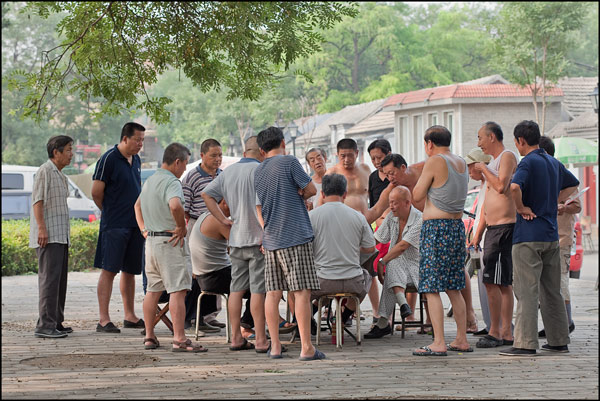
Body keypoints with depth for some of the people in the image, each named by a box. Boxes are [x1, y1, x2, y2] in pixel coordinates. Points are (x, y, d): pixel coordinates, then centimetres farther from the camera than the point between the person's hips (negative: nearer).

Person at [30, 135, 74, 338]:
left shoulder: (60, 175, 20)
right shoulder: (44, 171, -8)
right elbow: (38, 201, -15)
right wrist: (42, 228, -23)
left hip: (60, 236, 10)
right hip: (48, 237, -10)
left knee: (60, 279, 11)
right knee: (49, 278, -13)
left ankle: (56, 322, 17)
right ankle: (45, 325, -14)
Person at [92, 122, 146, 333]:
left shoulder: (136, 161, 15)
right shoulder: (109, 159, -10)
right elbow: (96, 192, -8)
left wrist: (141, 216, 16)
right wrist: (111, 213, 4)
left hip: (135, 225, 7)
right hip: (114, 226, -7)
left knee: (130, 271, 12)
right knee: (109, 270, -8)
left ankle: (130, 316, 21)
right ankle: (104, 320, -8)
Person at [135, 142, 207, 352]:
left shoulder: (150, 180, 15)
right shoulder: (171, 182, -15)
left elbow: (138, 205, 30)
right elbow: (175, 206, -34)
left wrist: (144, 229, 24)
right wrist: (181, 227, -19)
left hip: (151, 240, 10)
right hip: (170, 241, -10)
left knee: (153, 289, 15)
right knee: (178, 290, -10)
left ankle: (149, 336, 19)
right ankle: (179, 339, -15)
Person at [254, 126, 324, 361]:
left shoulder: (257, 172, 13)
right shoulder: (289, 162, -5)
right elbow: (311, 189, -4)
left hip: (271, 239, 6)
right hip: (296, 237, -6)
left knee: (273, 293, 7)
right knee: (302, 291, -6)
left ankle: (275, 346, 8)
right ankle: (306, 348, -8)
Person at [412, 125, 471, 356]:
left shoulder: (434, 162, -10)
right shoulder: (461, 163, 13)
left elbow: (417, 197, -5)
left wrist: (420, 180, 12)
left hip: (436, 228, -8)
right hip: (457, 226, 8)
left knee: (432, 289, -7)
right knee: (453, 289, 15)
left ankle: (439, 343, -12)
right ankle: (462, 340, 17)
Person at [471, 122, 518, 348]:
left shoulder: (507, 157, -7)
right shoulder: (493, 163, 22)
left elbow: (501, 186, -24)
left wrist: (483, 168, -9)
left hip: (504, 227, -10)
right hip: (493, 228, 10)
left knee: (492, 281, -12)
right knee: (503, 284, 9)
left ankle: (495, 332, -10)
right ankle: (506, 333, 10)